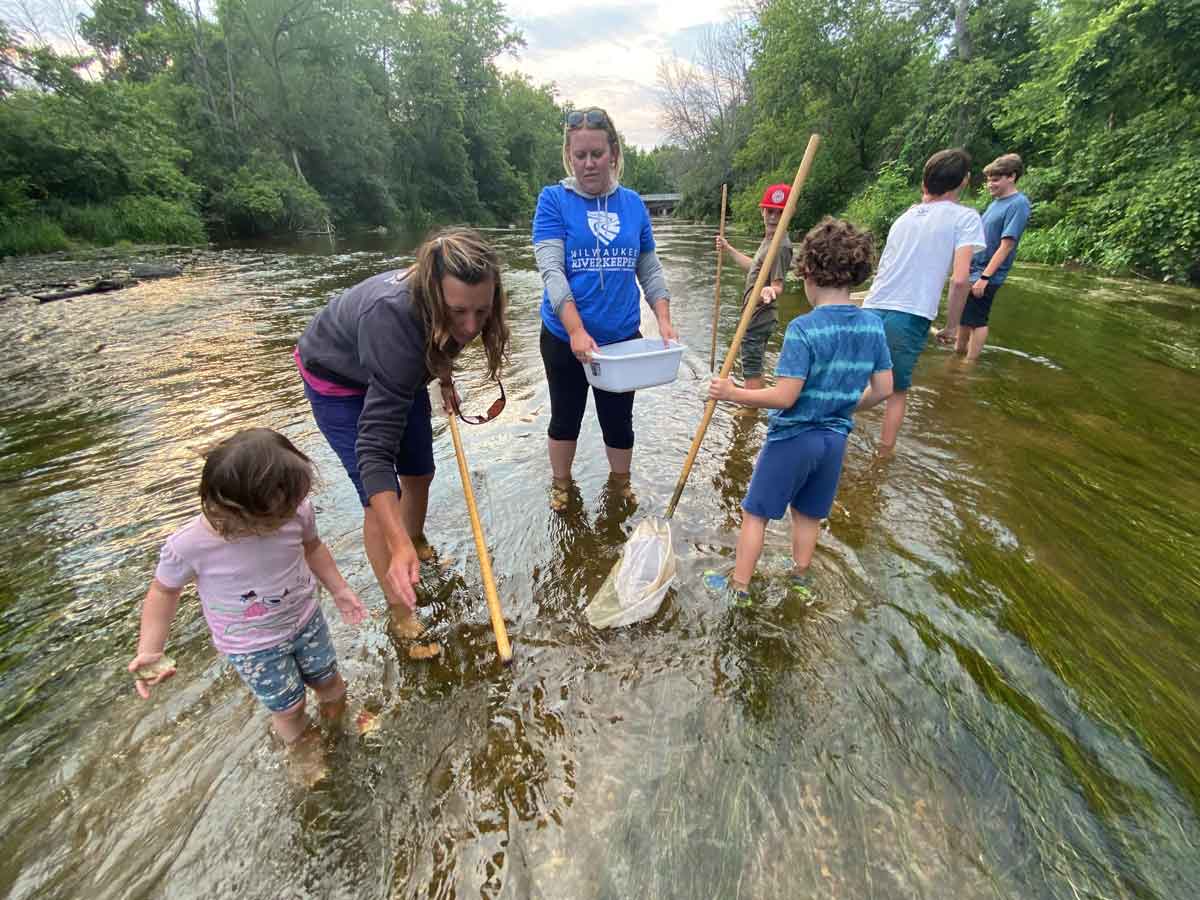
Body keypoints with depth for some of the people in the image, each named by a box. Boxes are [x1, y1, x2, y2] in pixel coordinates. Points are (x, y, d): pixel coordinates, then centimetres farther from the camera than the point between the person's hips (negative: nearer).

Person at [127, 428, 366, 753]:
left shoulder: (296, 510, -27)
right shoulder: (187, 546, -32)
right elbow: (164, 590, -8)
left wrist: (339, 589, 0)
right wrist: (149, 650, -14)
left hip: (306, 620, 2)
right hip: (252, 648, -2)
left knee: (327, 680, 22)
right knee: (289, 707, 13)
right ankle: (301, 747, 48)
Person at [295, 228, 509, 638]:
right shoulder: (393, 318, -45)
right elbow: (374, 447, -47)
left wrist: (444, 379, 3)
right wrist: (398, 546, -52)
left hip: (398, 371, 6)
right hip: (337, 379, -6)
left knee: (420, 474, 14)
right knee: (382, 497, -10)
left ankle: (419, 544, 44)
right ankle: (399, 610, 9)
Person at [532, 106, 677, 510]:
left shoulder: (633, 204, 5)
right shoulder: (553, 199, -5)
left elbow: (650, 269, 8)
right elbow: (551, 270, -15)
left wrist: (664, 319, -7)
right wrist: (577, 332, -27)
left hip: (623, 337, 2)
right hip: (564, 337, -2)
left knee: (619, 419, 14)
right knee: (565, 417, 15)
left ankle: (620, 482, 39)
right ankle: (561, 484, 39)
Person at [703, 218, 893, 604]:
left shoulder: (803, 329, -23)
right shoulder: (873, 325, -3)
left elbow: (784, 397, -26)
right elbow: (883, 389, 3)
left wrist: (733, 394, -15)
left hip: (792, 438, -6)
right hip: (835, 438, 6)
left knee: (755, 512, 10)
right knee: (809, 514, 23)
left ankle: (739, 586, 21)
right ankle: (800, 579, 40)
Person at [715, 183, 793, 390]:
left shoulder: (781, 245, -18)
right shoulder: (769, 239, 13)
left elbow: (778, 286, -24)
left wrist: (769, 291, -47)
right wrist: (729, 249, 31)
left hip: (759, 318, -11)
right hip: (756, 316, 11)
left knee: (751, 370, -7)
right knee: (754, 368, 20)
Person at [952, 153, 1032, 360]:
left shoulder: (1018, 204, -14)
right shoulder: (996, 202, 11)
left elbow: (1007, 245, -19)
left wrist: (985, 276, -22)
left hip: (986, 275, -8)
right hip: (971, 270, 8)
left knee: (977, 321, -1)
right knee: (963, 316, 17)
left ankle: (970, 363, 9)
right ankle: (958, 352, 33)